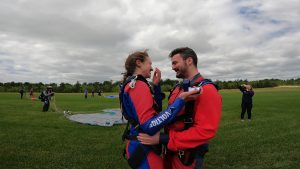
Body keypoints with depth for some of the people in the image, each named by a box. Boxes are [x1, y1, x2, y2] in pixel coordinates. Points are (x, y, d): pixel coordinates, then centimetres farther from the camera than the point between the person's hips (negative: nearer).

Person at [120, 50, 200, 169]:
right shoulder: (138, 85, -21)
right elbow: (149, 126, -30)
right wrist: (180, 101, -32)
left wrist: (156, 85, 3)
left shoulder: (133, 84, 10)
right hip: (144, 149, -10)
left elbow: (156, 108, 15)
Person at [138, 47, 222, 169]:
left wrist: (162, 139, -27)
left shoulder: (206, 90, -19)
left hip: (188, 156, -7)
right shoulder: (178, 88, 7)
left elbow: (205, 131, -27)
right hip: (170, 151, 7)